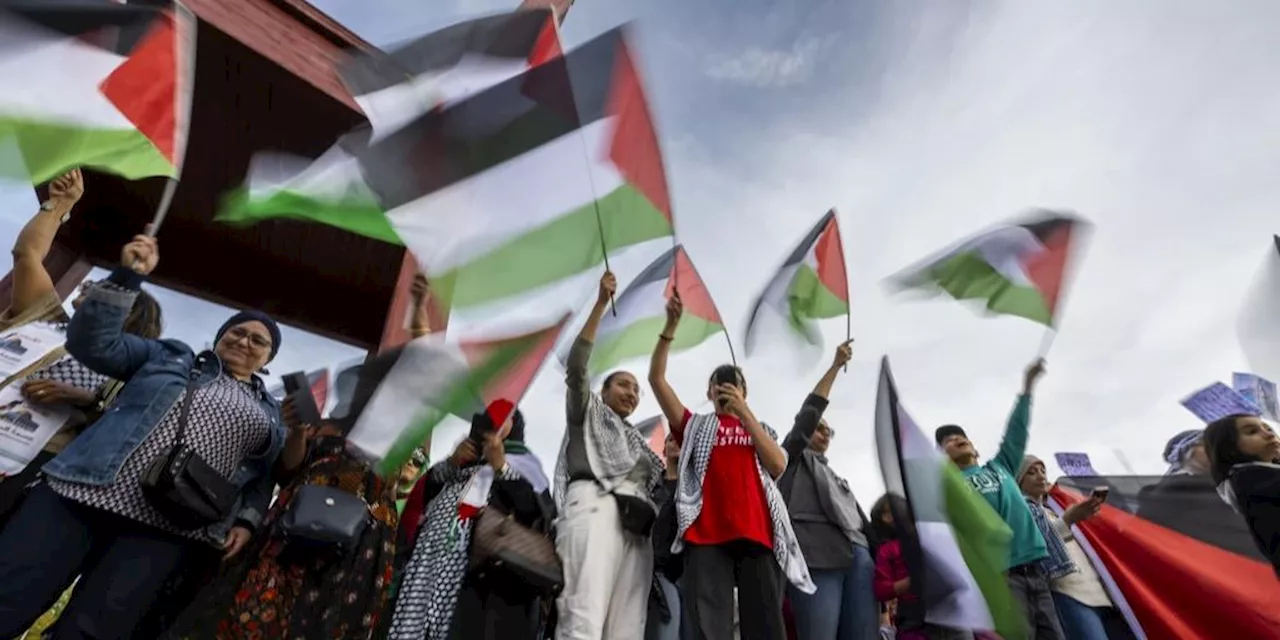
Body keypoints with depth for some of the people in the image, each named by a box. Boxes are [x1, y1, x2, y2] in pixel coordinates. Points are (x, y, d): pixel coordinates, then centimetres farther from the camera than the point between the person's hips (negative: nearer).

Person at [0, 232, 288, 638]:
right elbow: (92, 343, 6)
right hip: (83, 493, 1)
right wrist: (128, 276, -5)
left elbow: (264, 475, 16)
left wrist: (247, 520, -1)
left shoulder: (268, 410, 18)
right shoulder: (171, 356, 17)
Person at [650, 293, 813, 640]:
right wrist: (671, 325, 1)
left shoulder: (761, 429, 25)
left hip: (757, 533, 2)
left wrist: (743, 411, -2)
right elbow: (656, 378, 10)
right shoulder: (695, 426, 20)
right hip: (707, 533, -1)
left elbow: (777, 466, 3)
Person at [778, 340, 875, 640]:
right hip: (817, 556, -6)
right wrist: (836, 366, 9)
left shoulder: (838, 479, 37)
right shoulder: (794, 458, 20)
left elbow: (859, 521, 25)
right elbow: (809, 412, 7)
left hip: (858, 558, 6)